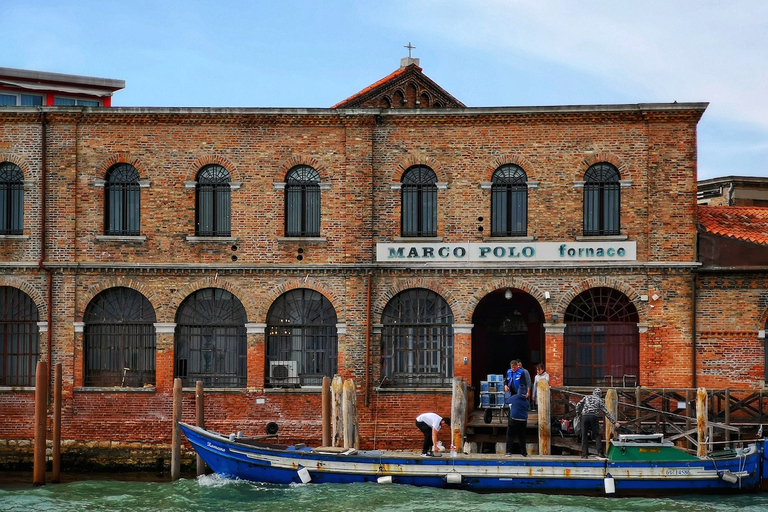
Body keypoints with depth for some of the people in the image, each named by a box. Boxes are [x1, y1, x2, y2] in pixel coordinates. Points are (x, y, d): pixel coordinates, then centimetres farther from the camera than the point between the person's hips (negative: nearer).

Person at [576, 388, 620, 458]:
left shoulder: (587, 397, 19)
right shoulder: (600, 400, 15)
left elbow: (578, 405, 8)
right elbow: (606, 412, 9)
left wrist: (578, 414, 22)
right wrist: (614, 422, 9)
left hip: (584, 416, 1)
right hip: (594, 417, -1)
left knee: (584, 436, 6)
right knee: (596, 435, 7)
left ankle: (584, 454, 3)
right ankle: (600, 451, -8)